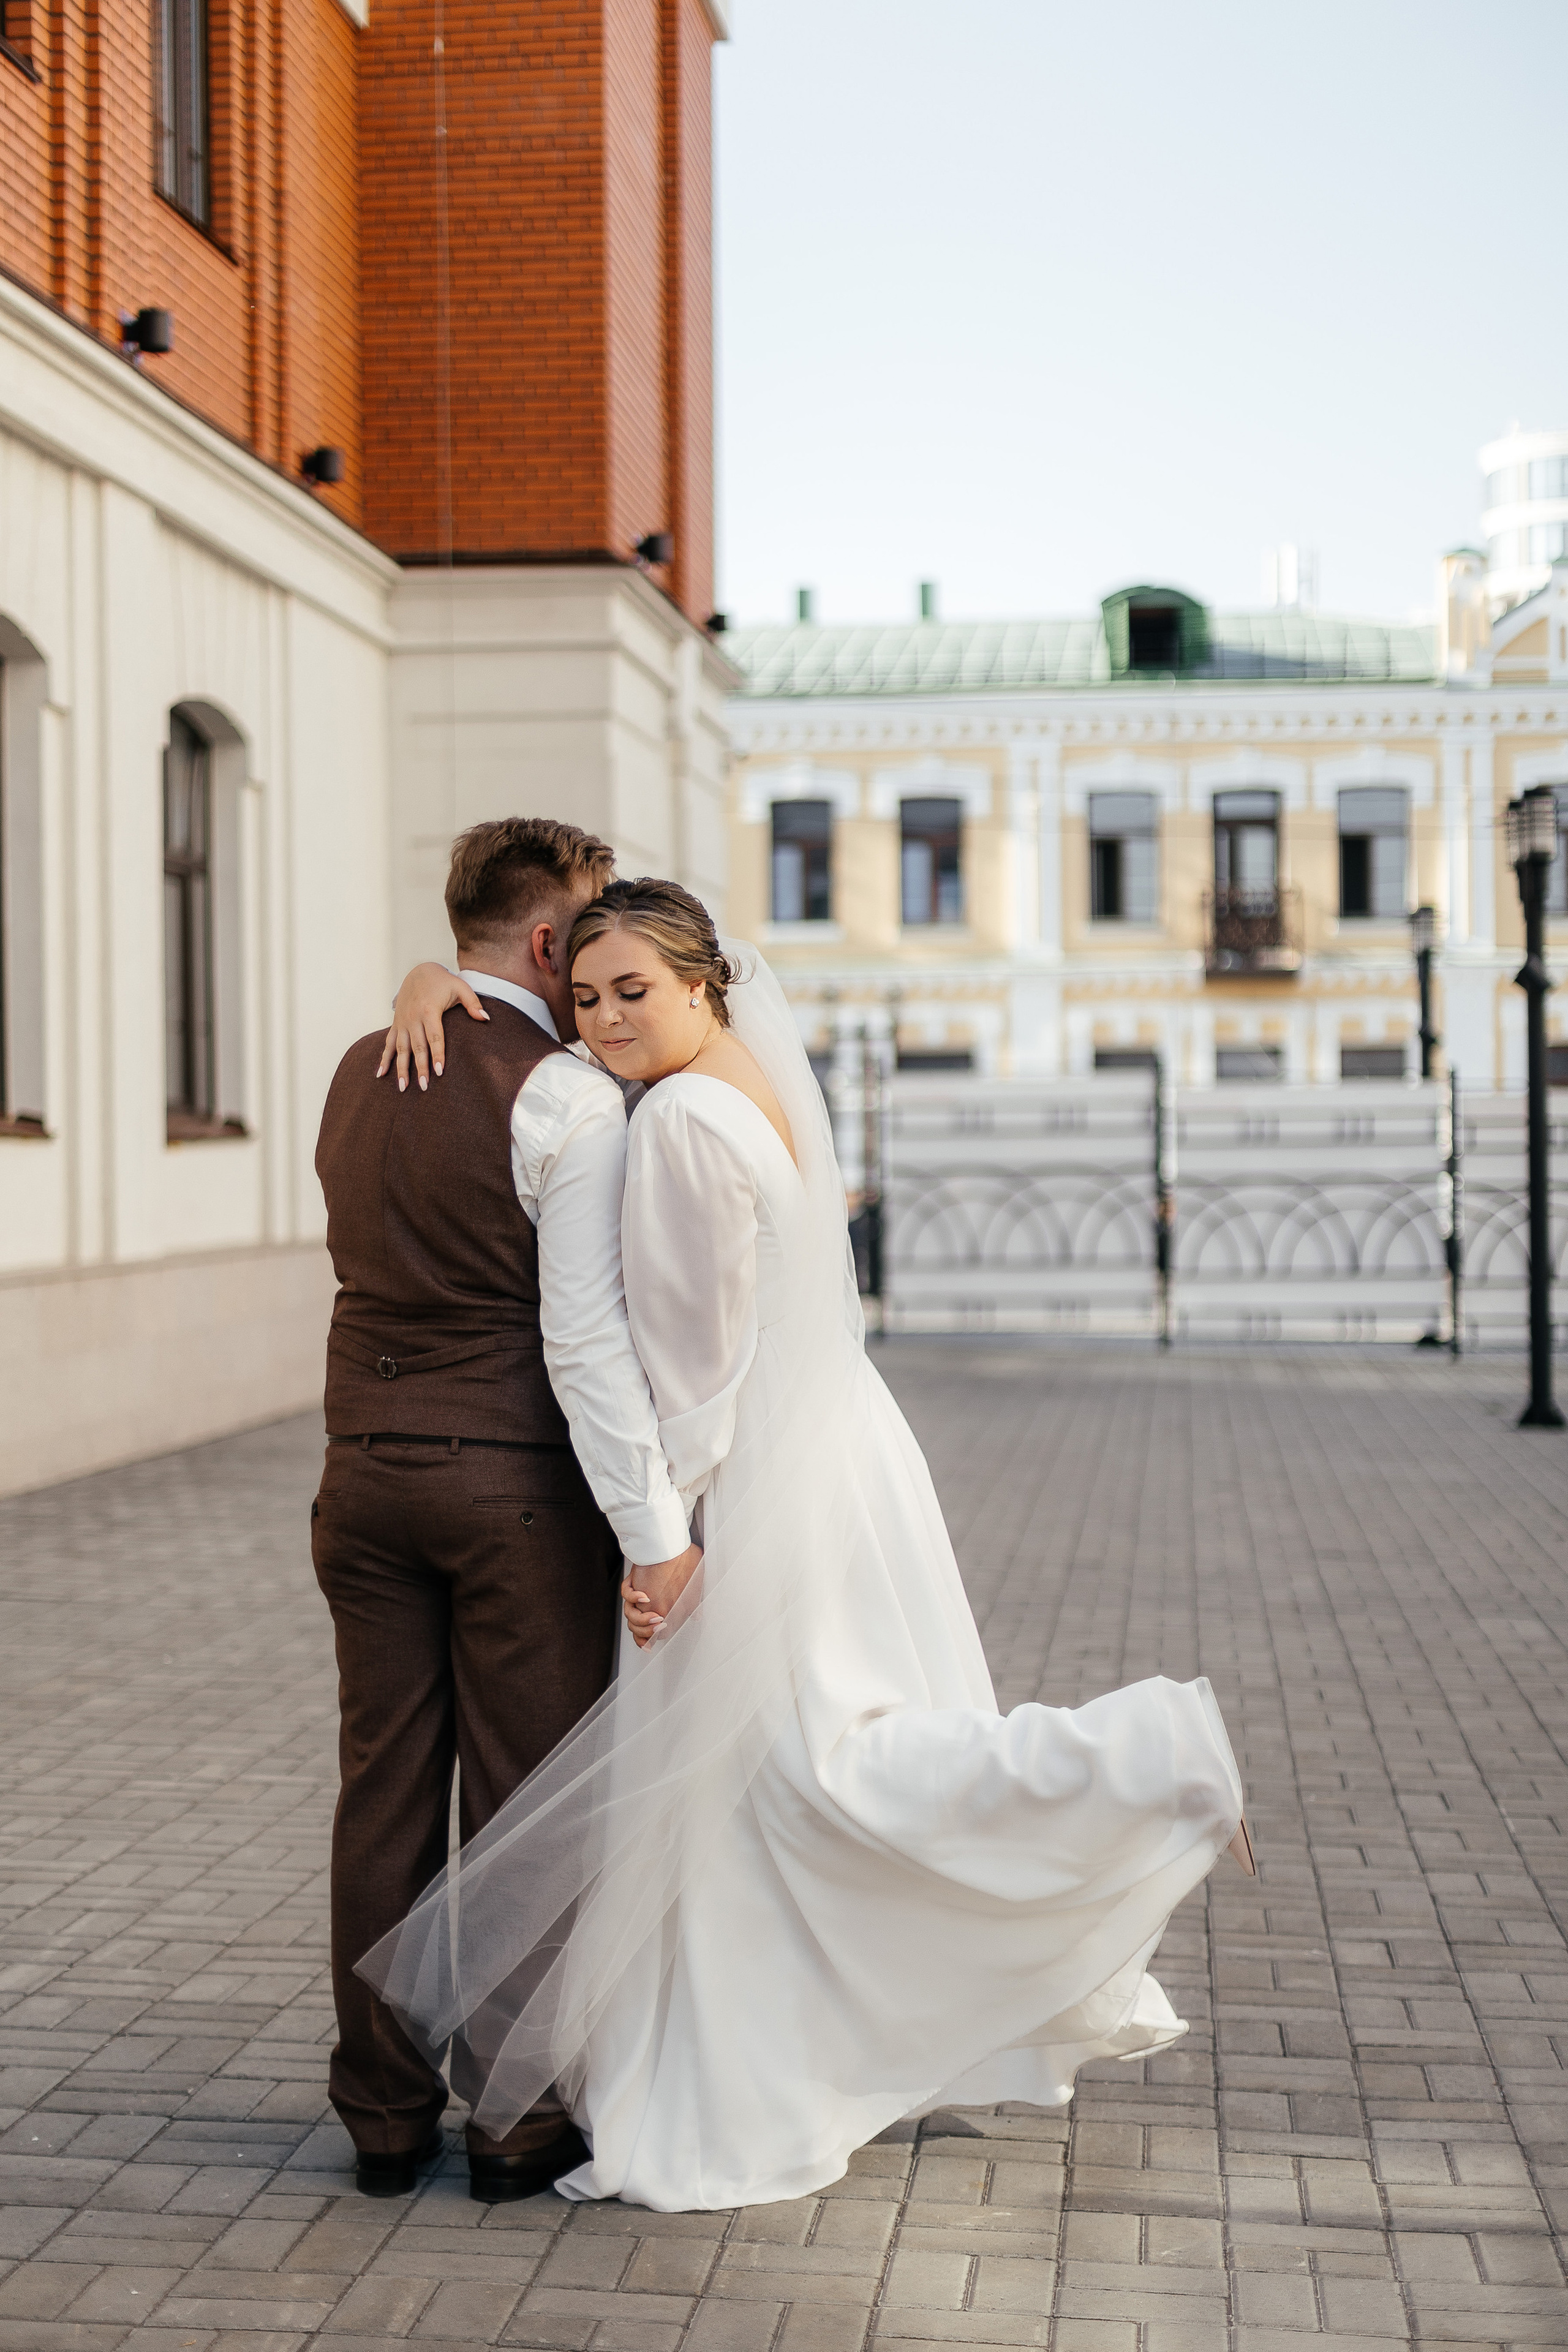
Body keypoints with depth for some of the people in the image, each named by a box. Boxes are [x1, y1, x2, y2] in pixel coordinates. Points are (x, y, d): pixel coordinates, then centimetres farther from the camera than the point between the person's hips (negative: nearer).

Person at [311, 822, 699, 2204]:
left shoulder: (359, 1077, 9)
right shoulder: (571, 1100, -13)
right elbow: (584, 1339, -19)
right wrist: (657, 1534, -18)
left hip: (369, 1473, 6)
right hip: (518, 1484, -6)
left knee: (385, 1795, 10)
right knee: (527, 1805, 4)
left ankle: (385, 2116, 19)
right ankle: (522, 2118, 13)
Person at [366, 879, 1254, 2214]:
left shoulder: (686, 1118, -18)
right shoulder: (763, 1063, 8)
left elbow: (696, 1350, -19)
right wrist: (439, 979, 4)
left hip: (766, 1486, -9)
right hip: (845, 1452, 9)